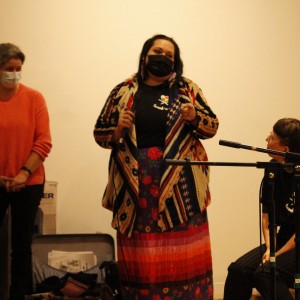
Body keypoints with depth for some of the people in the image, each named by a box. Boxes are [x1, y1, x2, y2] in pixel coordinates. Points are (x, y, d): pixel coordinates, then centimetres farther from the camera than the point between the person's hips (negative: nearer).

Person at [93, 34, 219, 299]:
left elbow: (212, 126, 9)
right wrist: (117, 131, -8)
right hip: (136, 182, 1)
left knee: (182, 247, -2)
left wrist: (194, 117, -11)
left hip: (179, 181, 0)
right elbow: (99, 132, 12)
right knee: (140, 251, 1)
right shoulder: (123, 91, 10)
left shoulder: (186, 89, 9)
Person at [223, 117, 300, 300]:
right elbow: (267, 214, 8)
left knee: (266, 272, -30)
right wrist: (269, 248, -6)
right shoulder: (273, 170, 4)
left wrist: (276, 255, -15)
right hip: (284, 239, 6)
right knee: (238, 269, -16)